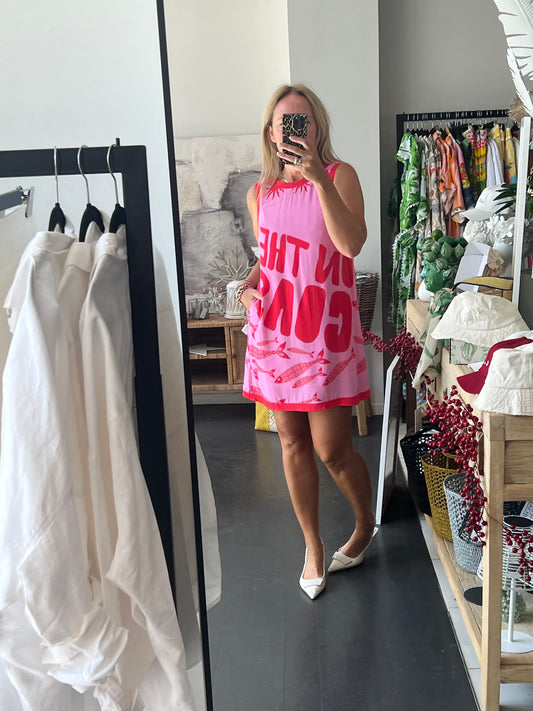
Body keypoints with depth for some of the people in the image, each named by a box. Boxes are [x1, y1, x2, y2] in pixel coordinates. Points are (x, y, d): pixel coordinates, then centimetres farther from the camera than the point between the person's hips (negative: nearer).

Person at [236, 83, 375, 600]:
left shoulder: (339, 176, -4)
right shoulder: (260, 194, 9)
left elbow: (352, 243, -21)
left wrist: (318, 177, -27)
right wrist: (247, 285, 2)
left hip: (326, 329, -4)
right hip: (274, 327, 5)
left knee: (332, 449, 0)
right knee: (292, 441, 11)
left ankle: (365, 525, 32)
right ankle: (313, 546, 30)